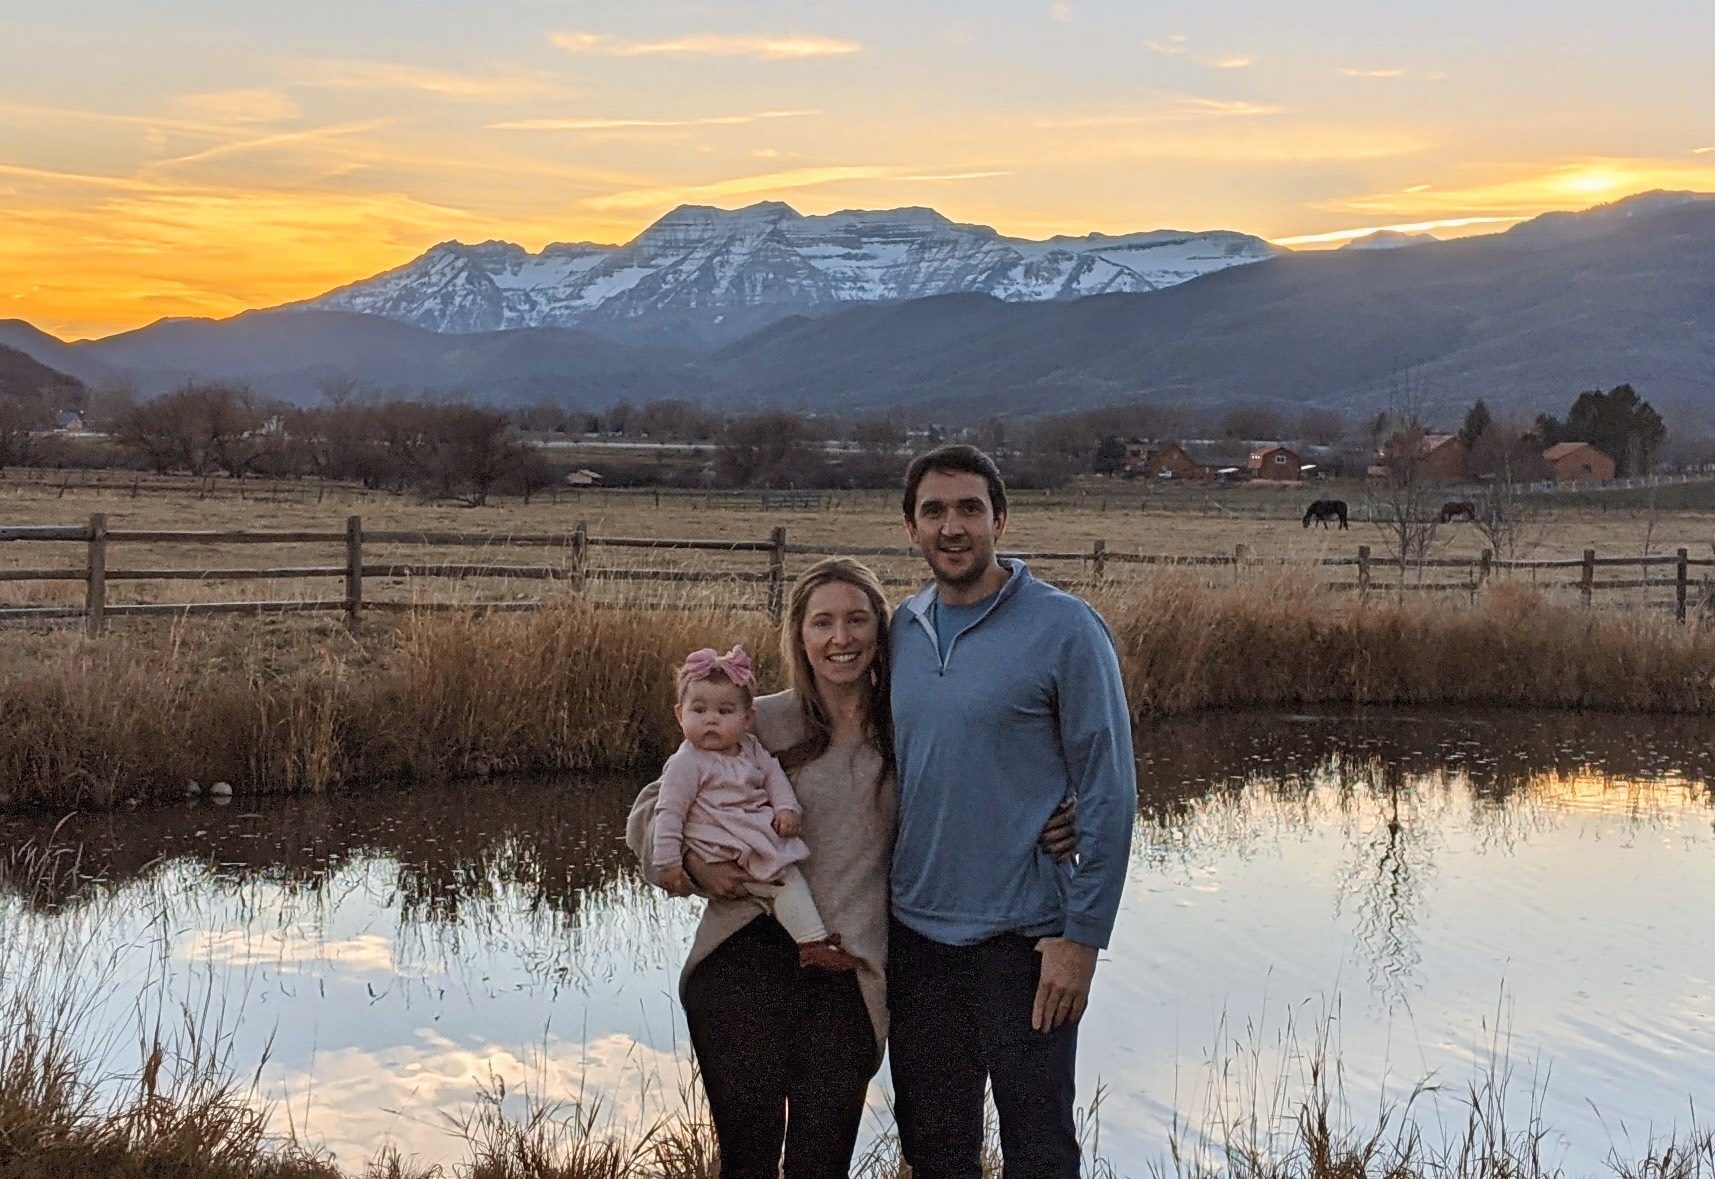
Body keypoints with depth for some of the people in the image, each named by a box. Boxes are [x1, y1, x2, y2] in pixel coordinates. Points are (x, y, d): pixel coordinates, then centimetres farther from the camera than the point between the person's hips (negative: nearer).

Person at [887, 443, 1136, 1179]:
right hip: (914, 932, 5)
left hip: (1021, 937, -5)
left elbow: (1109, 793, -10)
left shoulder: (1064, 629, -9)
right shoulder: (901, 630, 7)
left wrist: (1082, 937, -15)